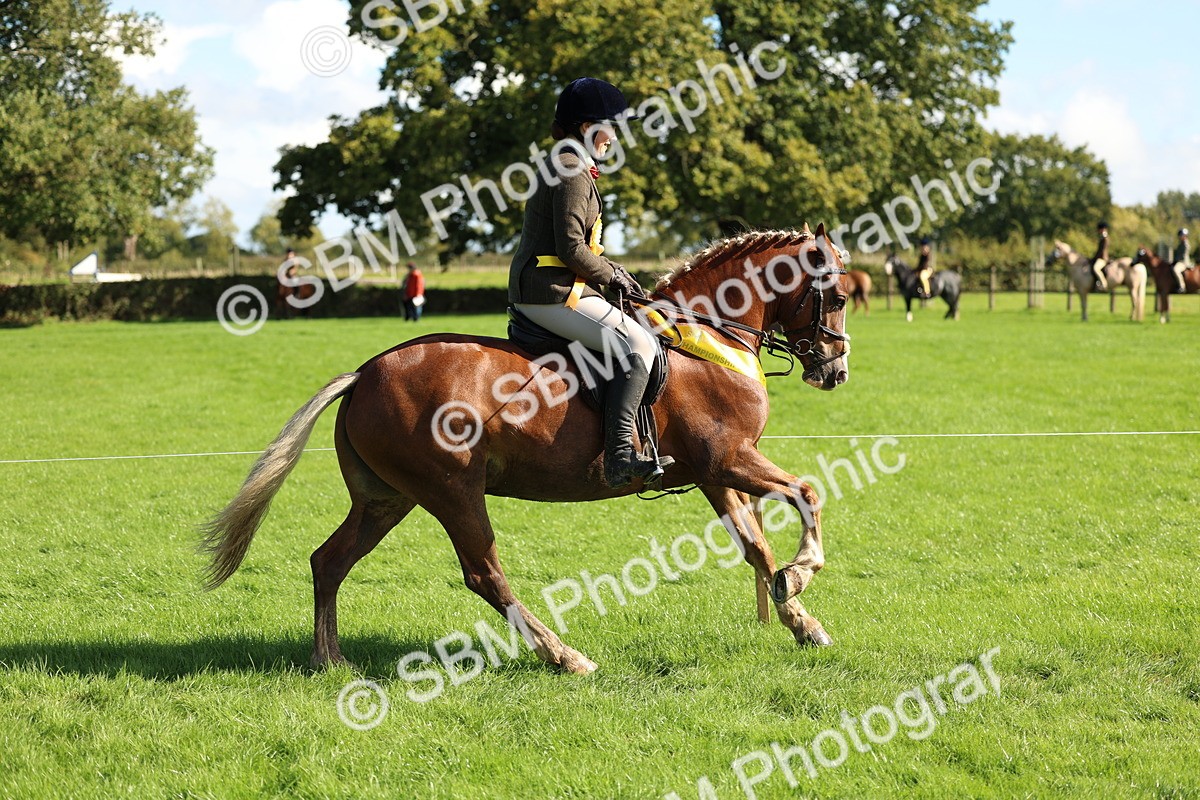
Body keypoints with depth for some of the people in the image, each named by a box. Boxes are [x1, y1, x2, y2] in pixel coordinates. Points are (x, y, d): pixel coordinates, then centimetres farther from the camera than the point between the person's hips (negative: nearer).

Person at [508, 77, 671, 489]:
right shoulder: (574, 173, -14)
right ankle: (619, 456, -28)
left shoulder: (565, 168, 20)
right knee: (638, 345, -19)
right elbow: (572, 249, -20)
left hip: (536, 289, 11)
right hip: (552, 293, -11)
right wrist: (610, 275, -5)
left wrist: (610, 270, 13)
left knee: (635, 341, 18)